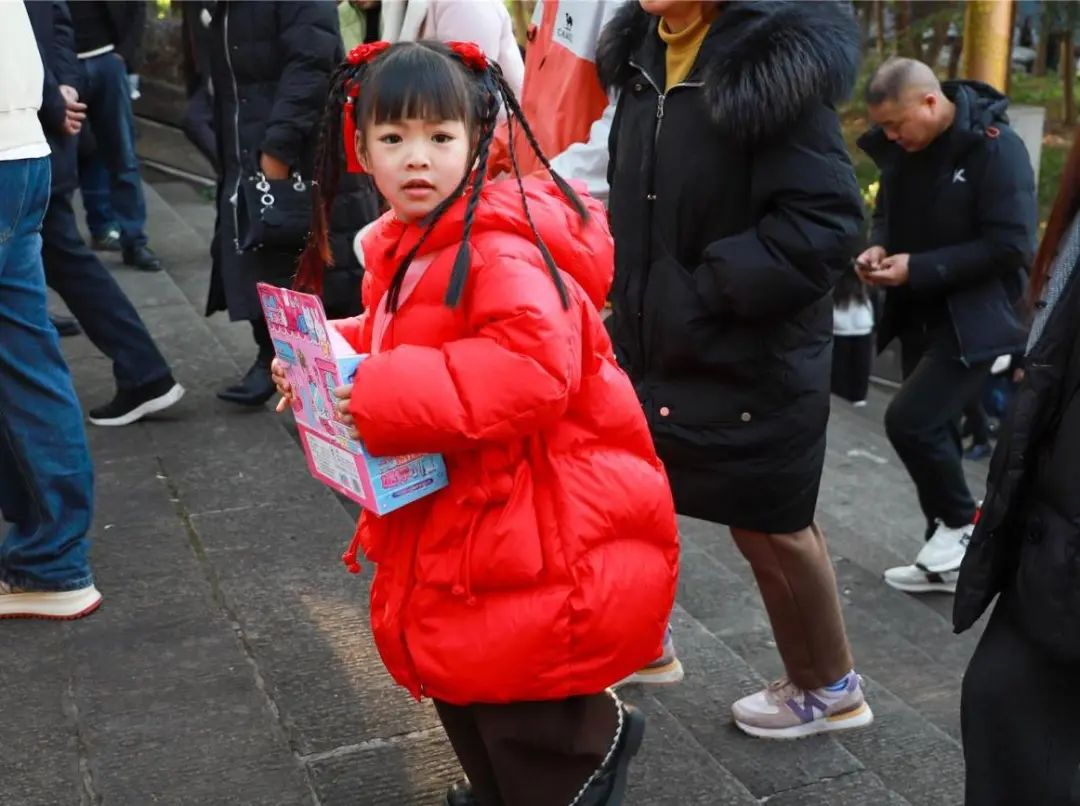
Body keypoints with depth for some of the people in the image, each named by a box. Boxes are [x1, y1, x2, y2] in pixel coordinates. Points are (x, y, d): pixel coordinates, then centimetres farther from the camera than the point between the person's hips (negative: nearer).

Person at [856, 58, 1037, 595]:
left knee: (910, 421, -16)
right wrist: (879, 247, -5)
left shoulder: (995, 149, -18)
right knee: (929, 428, 12)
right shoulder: (899, 148, 3)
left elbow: (1010, 247, -20)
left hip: (972, 319, -7)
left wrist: (918, 267, -24)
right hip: (920, 315, 7)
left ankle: (961, 524, 8)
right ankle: (946, 552, 26)